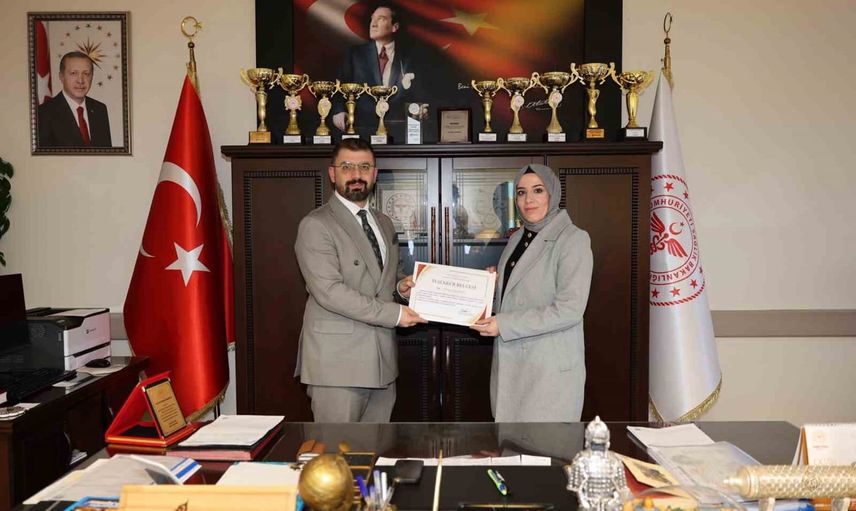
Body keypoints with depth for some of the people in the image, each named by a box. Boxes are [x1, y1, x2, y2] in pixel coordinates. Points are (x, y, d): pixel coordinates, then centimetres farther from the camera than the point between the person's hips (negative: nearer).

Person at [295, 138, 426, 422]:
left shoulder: (384, 223, 16)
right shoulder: (316, 225, -8)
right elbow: (329, 291, -18)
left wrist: (400, 287, 3)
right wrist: (394, 314, -17)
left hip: (382, 358, 7)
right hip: (337, 360, -6)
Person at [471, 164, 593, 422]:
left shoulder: (573, 239, -10)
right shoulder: (516, 239, 12)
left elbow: (570, 309, -18)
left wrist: (504, 324, -19)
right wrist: (494, 283, 1)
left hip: (550, 368, -6)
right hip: (511, 361, 6)